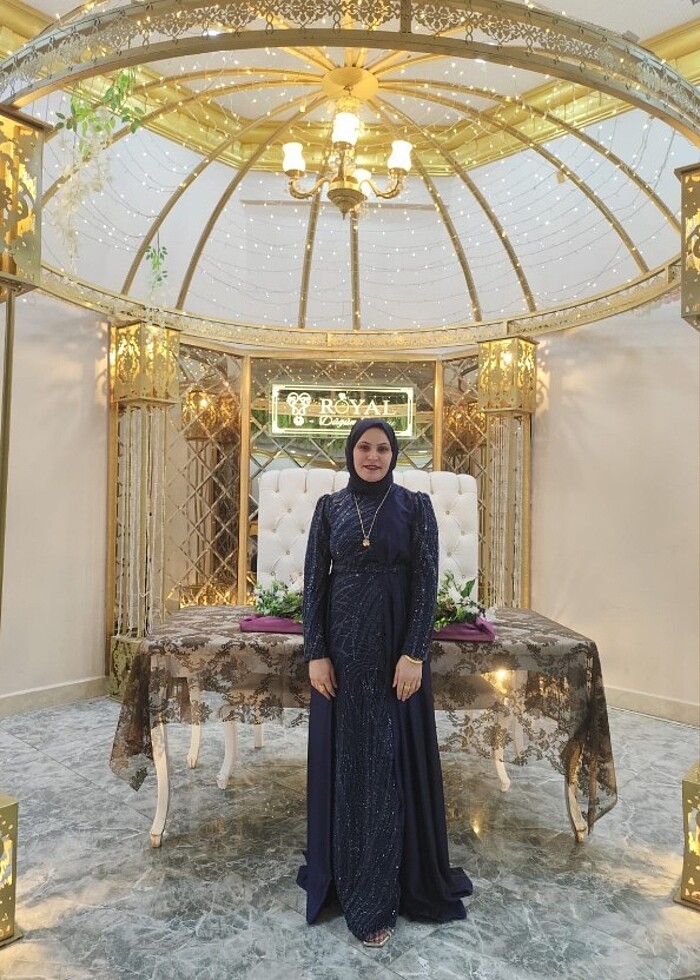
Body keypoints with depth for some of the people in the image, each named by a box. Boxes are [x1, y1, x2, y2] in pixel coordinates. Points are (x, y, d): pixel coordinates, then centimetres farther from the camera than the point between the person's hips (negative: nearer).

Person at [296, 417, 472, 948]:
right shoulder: (329, 507, 4)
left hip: (395, 643, -2)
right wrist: (315, 653, -5)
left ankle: (381, 893, 18)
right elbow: (314, 580, 2)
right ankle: (346, 876, 28)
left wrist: (414, 654, -13)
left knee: (392, 758, 4)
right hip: (343, 643, 2)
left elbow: (427, 582, -6)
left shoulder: (416, 505, -1)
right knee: (345, 758, 10)